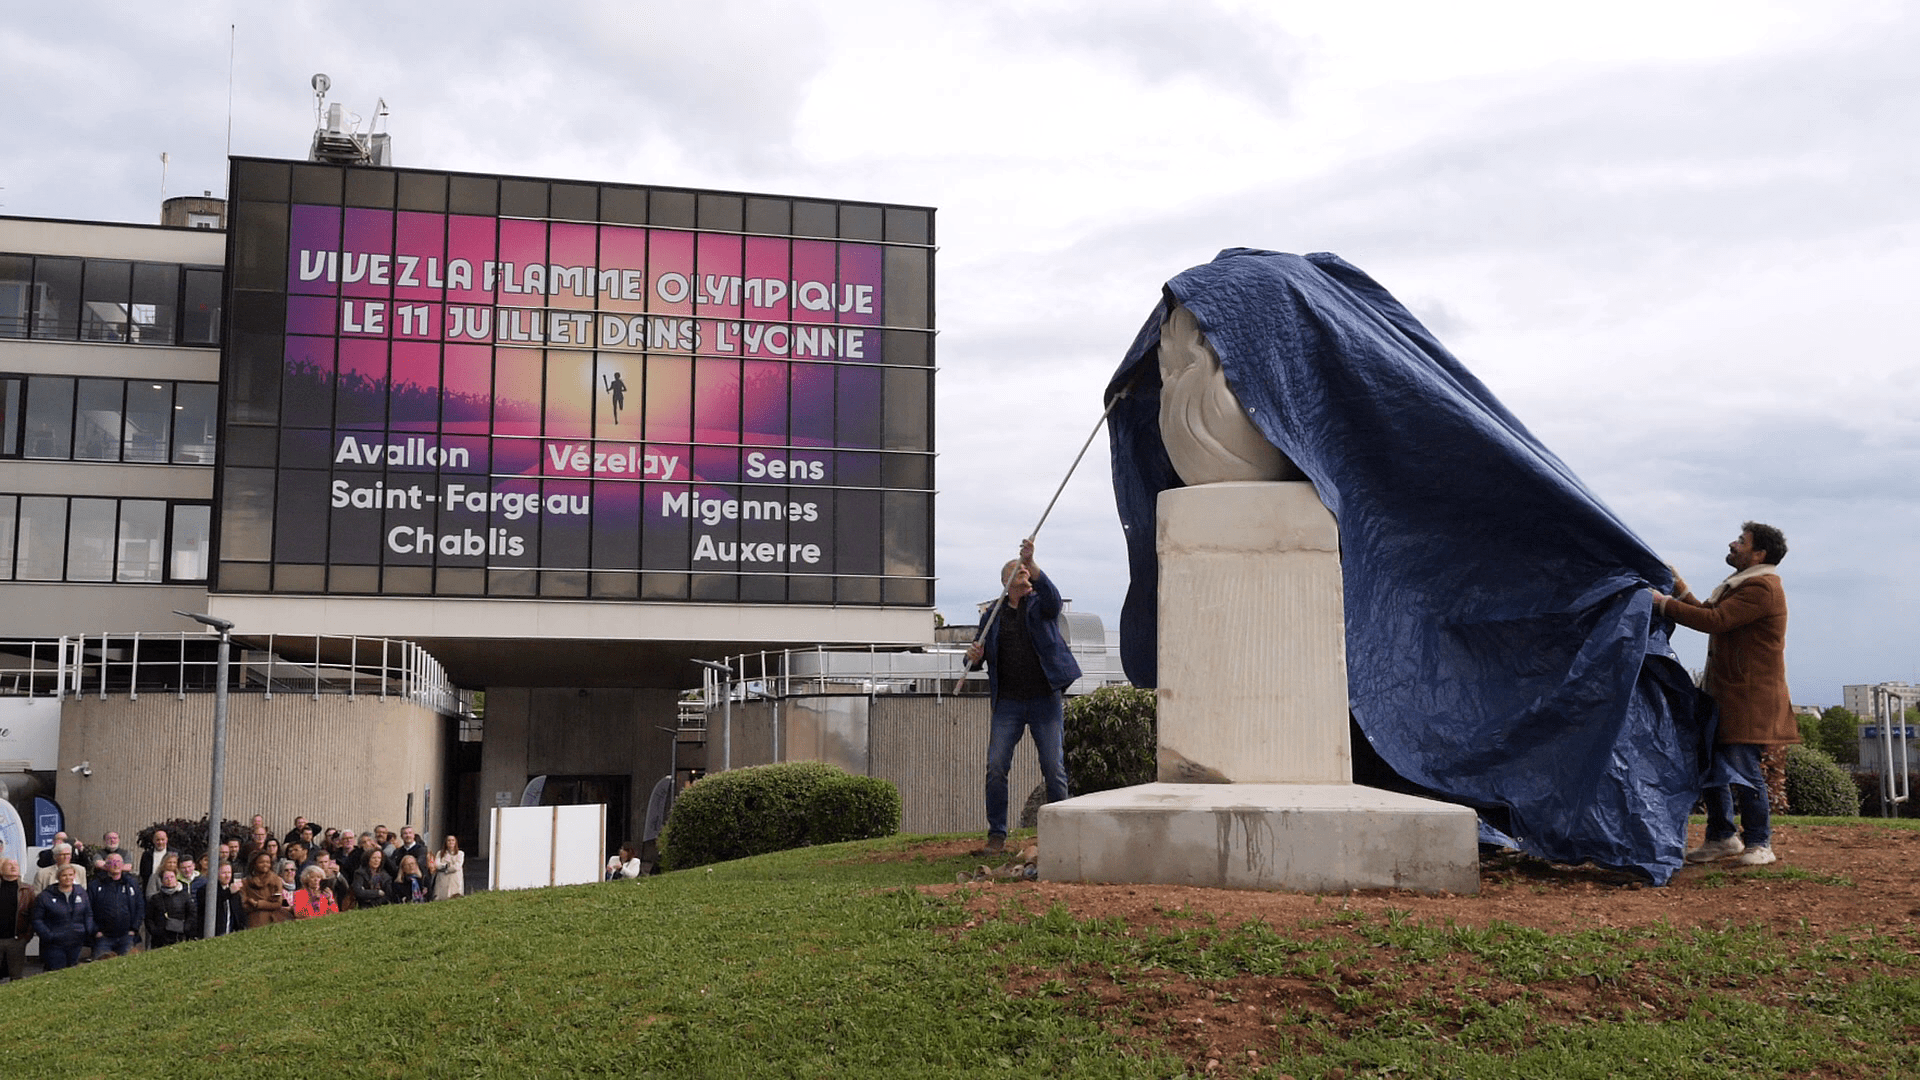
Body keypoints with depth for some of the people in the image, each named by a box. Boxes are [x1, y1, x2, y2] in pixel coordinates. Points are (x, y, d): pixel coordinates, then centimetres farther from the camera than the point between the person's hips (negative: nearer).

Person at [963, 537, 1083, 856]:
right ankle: (997, 836, 0)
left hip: (1045, 699, -2)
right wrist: (974, 657, -11)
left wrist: (1031, 563, -33)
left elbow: (1052, 596, -19)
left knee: (1054, 768, -1)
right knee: (996, 767, -7)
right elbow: (976, 662, 14)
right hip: (1008, 702, 2)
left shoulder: (1041, 605, 6)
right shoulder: (993, 616, 12)